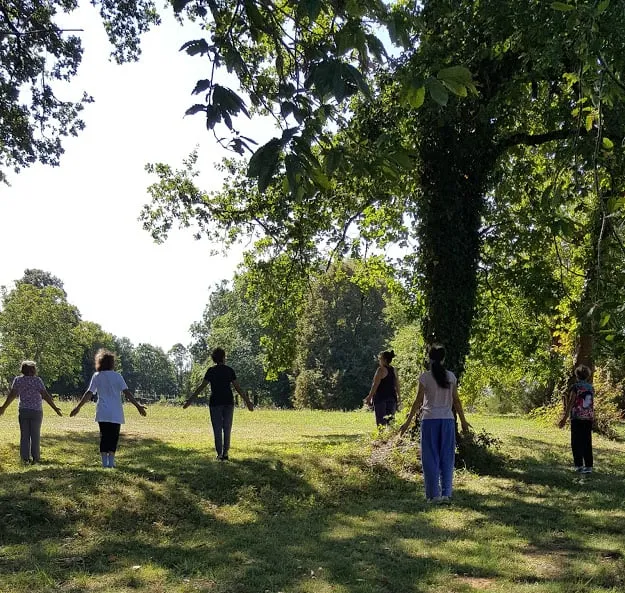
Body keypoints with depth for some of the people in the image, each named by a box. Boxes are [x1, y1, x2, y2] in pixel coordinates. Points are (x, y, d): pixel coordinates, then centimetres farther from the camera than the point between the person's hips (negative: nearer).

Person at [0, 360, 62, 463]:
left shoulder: (18, 380, 0)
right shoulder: (37, 380, -9)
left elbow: (11, 395, 0)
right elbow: (45, 395, -12)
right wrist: (55, 408, -9)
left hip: (23, 411, 3)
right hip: (36, 411, -3)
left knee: (24, 435, 8)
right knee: (35, 435, 6)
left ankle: (25, 458, 8)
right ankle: (35, 458, 8)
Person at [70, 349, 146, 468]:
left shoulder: (96, 376, 2)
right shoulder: (117, 376, -1)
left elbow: (89, 393, -2)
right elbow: (127, 393, -7)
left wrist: (78, 407, 5)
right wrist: (138, 406, -5)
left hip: (102, 412, 1)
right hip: (115, 413, -1)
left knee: (104, 436, 7)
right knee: (114, 436, 7)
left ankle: (105, 462, 2)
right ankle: (111, 461, 4)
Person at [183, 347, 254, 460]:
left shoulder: (211, 370, -3)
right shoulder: (230, 370, 2)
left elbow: (202, 386, -8)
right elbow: (238, 388, 0)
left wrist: (190, 400, -4)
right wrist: (247, 401, 5)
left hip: (215, 402, -2)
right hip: (228, 402, 2)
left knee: (217, 429, 4)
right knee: (227, 428, 10)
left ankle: (219, 454, 2)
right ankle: (225, 453, 7)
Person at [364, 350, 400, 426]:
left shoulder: (381, 370, -11)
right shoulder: (393, 370, 9)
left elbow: (375, 385, -13)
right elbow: (397, 385, 11)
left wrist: (369, 397, -9)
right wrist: (398, 397, 17)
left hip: (381, 398, -7)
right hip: (392, 398, 7)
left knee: (381, 422, -4)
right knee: (390, 421, 10)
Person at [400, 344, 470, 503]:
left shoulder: (425, 377, -6)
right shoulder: (451, 376, 2)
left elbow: (418, 401, -6)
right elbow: (456, 400, 4)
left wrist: (408, 422, 0)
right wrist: (463, 420, 14)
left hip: (430, 420, -2)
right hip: (447, 420, 2)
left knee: (431, 458, 5)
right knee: (447, 457, 10)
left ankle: (434, 494, 5)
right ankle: (446, 493, 10)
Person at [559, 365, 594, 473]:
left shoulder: (575, 386, -8)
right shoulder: (591, 387, 8)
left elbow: (570, 403, -10)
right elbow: (591, 403, 11)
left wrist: (565, 418, -8)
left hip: (577, 417, -5)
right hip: (589, 417, 5)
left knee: (577, 442, 2)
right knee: (587, 442, 9)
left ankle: (579, 465, -2)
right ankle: (588, 466, 7)